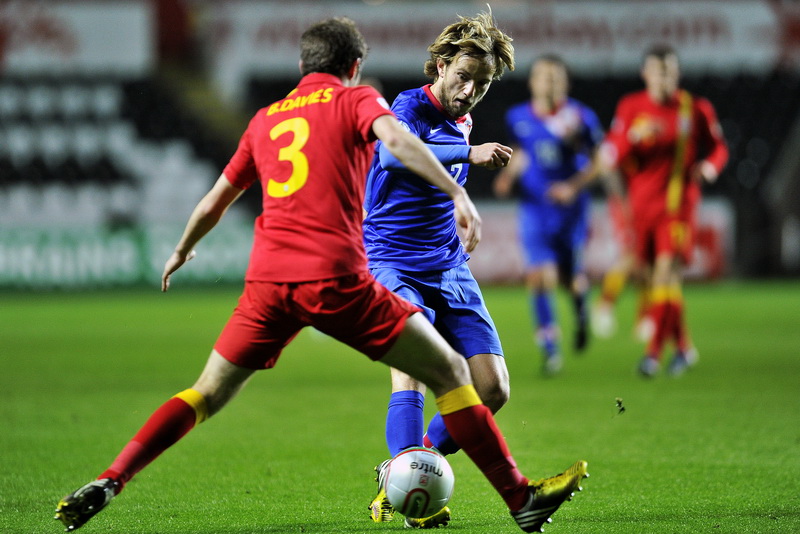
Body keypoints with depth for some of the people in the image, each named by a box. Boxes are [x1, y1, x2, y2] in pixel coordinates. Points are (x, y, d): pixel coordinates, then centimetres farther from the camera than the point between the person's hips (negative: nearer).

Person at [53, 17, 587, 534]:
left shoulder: (265, 120, 23)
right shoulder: (355, 99, 10)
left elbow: (214, 203, 30)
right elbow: (396, 138, -13)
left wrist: (182, 252, 47)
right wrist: (456, 192, -19)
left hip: (268, 279, 4)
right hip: (338, 278, -4)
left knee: (208, 394, 17)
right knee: (449, 371, 5)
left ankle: (108, 483, 2)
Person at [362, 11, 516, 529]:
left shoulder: (463, 124, 14)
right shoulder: (412, 107, -9)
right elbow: (393, 153, -33)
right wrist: (468, 153, -36)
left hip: (451, 270, 7)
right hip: (395, 267, -7)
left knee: (493, 389, -4)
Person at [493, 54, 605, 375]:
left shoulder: (580, 117, -8)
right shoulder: (517, 118, 2)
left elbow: (597, 161, -2)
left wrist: (574, 186, -16)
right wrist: (507, 177, 2)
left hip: (570, 208, -1)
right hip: (535, 208, 1)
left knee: (570, 278, 6)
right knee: (538, 275, -13)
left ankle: (580, 308, 44)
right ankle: (550, 347, -5)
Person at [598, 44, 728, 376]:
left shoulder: (697, 109, 2)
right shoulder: (630, 108, 3)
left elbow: (718, 148, 14)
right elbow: (609, 157, -2)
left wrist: (710, 166, -9)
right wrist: (633, 136, -21)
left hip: (678, 207, -3)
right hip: (641, 208, 3)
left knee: (667, 273, -16)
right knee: (655, 279, 9)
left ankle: (654, 353, -16)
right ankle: (683, 346, 27)